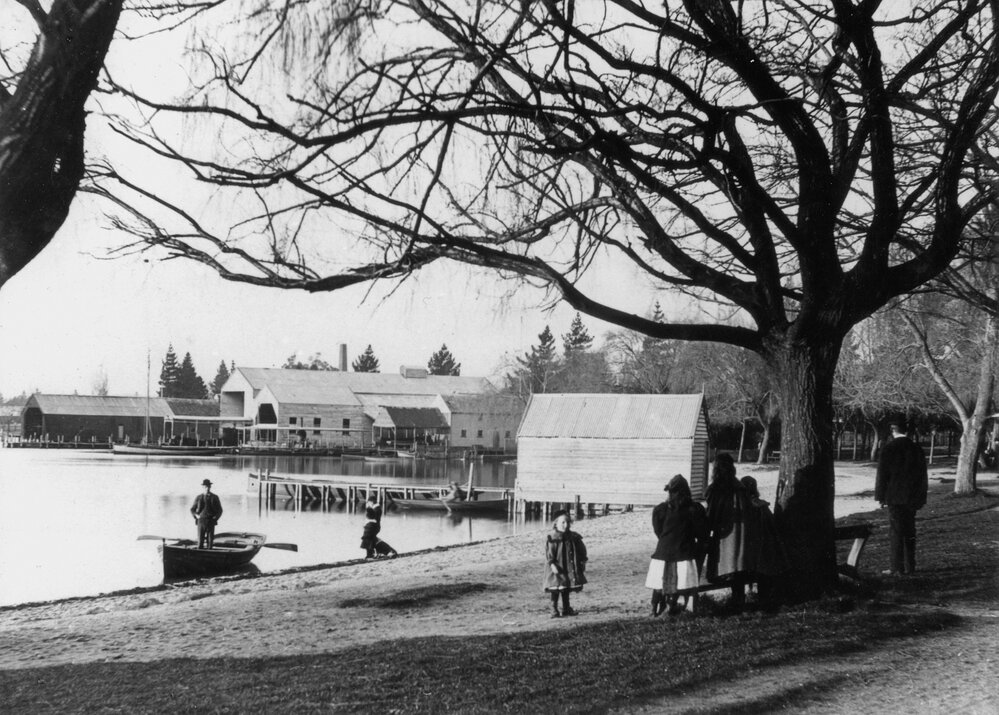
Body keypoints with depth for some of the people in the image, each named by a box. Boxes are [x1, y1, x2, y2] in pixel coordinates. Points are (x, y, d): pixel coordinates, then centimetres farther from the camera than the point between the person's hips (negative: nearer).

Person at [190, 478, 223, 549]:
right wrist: (196, 516, -4)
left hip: (211, 522, 0)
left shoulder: (215, 497, 5)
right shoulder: (198, 498, 6)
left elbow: (220, 510, 10)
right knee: (200, 541, -4)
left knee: (210, 541, -1)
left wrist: (215, 517, -6)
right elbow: (192, 509, 14)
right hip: (201, 521, 0)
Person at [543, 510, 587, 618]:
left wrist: (583, 562, 5)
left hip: (570, 569, 5)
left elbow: (582, 551, 12)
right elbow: (548, 553, -13)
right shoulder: (552, 538, -11)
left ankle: (566, 608, 25)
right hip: (557, 569, -5)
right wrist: (552, 564, -22)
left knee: (567, 589, 14)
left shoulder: (574, 537, 4)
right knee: (555, 590, -2)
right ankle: (554, 610, 5)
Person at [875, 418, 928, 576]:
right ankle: (909, 567, 16)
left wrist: (880, 496, -2)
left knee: (895, 532, -2)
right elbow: (922, 475, 10)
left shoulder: (889, 448, -11)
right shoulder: (917, 449, 5)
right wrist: (921, 498, 16)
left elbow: (882, 473, -9)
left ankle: (897, 568, -4)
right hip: (912, 497, 5)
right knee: (909, 532, 12)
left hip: (895, 497, -5)